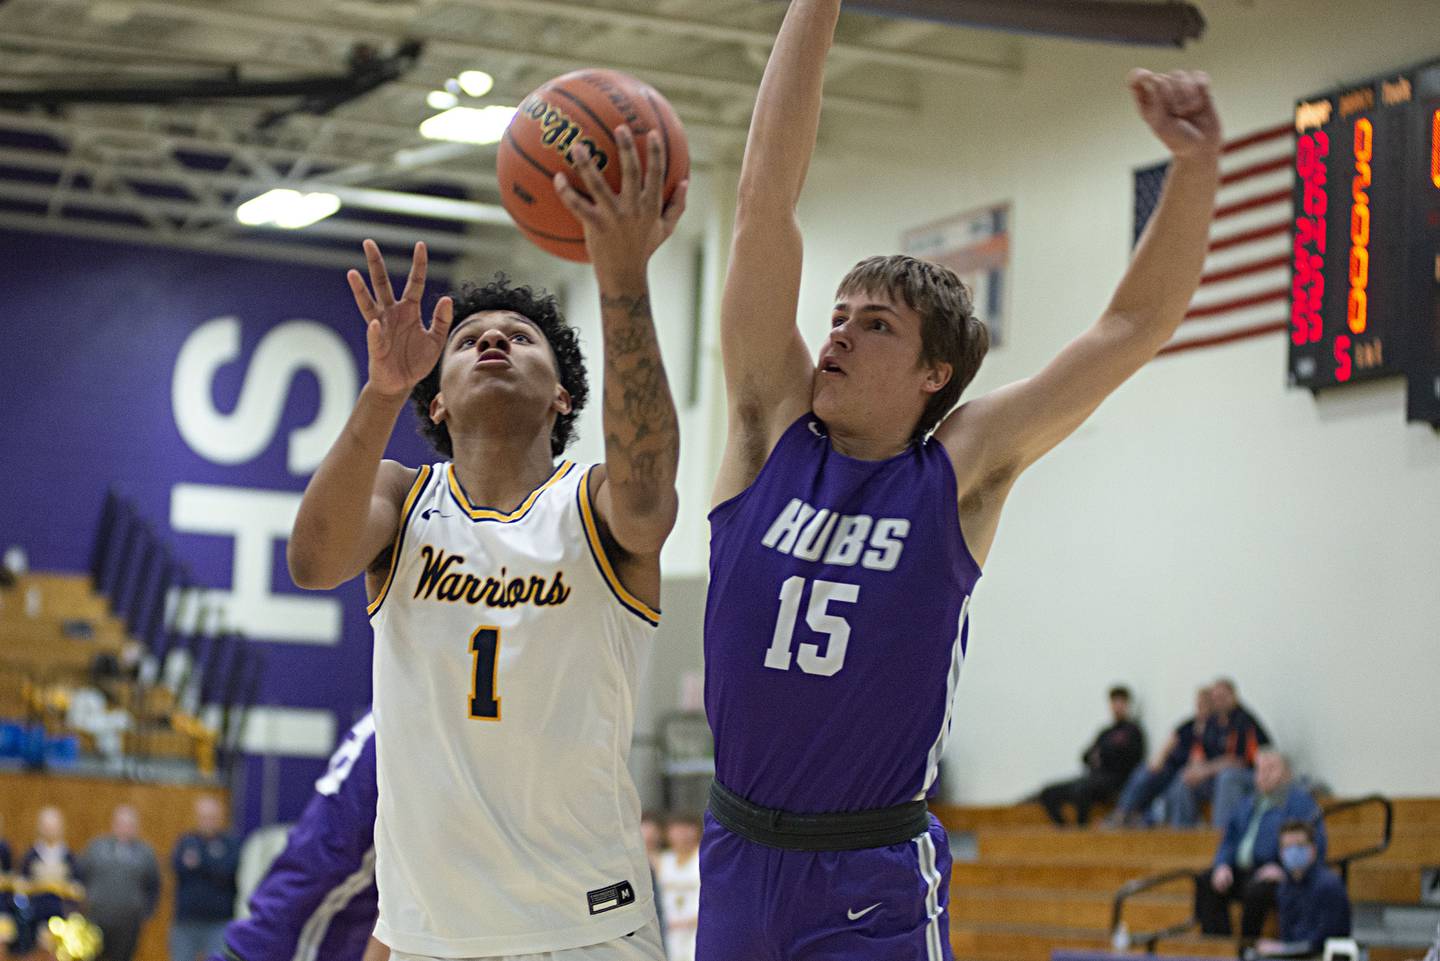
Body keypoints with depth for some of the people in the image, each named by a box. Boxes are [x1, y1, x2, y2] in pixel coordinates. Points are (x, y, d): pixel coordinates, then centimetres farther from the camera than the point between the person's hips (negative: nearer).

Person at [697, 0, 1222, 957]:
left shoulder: (959, 474, -3)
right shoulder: (774, 426, 0)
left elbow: (1136, 325, -6)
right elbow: (765, 199, -5)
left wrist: (1197, 167, -17)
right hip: (737, 856, 3)